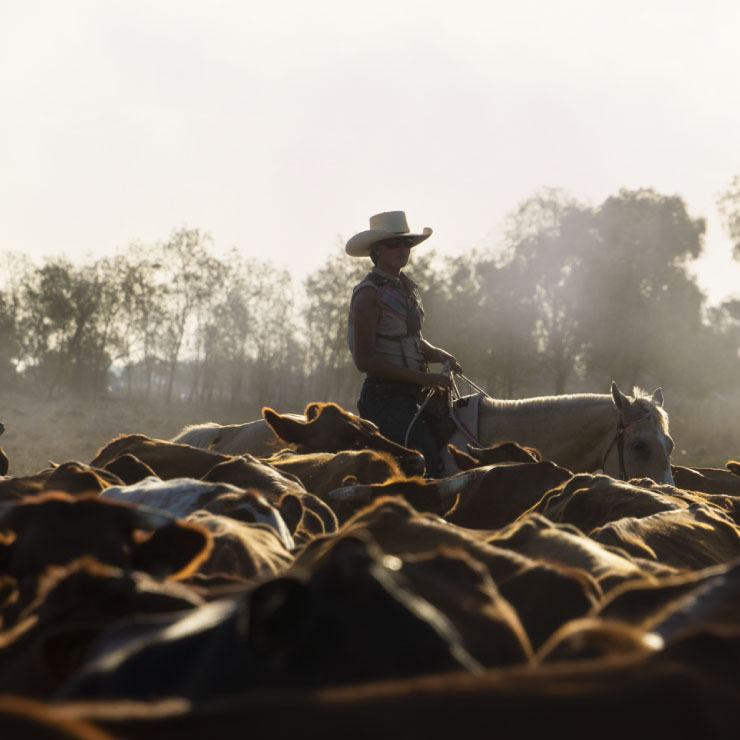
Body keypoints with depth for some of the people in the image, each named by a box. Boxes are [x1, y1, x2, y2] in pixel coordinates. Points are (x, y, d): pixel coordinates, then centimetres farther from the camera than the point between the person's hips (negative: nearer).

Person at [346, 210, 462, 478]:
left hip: (411, 394, 9)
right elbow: (364, 360, -17)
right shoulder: (369, 294, -11)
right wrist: (420, 377, -20)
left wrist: (440, 356, 3)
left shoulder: (406, 286, 15)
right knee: (431, 466, -21)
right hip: (385, 393, -9)